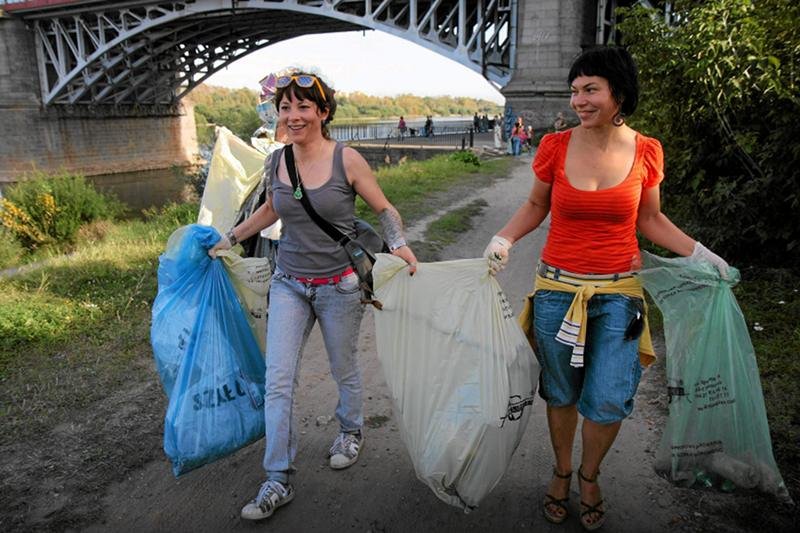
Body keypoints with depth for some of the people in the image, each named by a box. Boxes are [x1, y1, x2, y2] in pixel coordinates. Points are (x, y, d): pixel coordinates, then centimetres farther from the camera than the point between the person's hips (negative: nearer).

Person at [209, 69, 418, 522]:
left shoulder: (347, 160, -12)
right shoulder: (276, 163, 0)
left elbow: (384, 208, -3)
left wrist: (400, 244, -20)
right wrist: (230, 238, 24)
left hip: (340, 284, -3)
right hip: (289, 284, 3)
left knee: (344, 369, 15)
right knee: (278, 381, -1)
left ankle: (351, 432, 45)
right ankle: (279, 481, 11)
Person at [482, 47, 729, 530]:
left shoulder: (646, 152, -4)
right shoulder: (555, 147, -6)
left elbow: (649, 219, 9)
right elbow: (536, 206, 9)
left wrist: (699, 253, -1)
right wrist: (503, 239, -7)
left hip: (618, 292, 0)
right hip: (558, 288, 0)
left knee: (609, 401, -3)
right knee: (561, 394, 13)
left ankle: (589, 475, 30)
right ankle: (562, 472, 41)